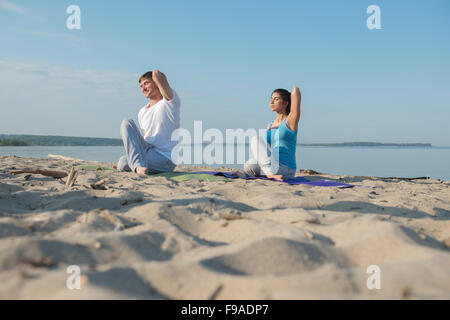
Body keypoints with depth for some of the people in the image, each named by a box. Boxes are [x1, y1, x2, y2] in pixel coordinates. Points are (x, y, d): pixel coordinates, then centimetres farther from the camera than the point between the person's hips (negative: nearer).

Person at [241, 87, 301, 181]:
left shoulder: (290, 121, 0)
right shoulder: (269, 126, 20)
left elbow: (296, 90, -6)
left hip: (286, 170, -6)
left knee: (256, 139, -16)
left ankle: (270, 173, -27)